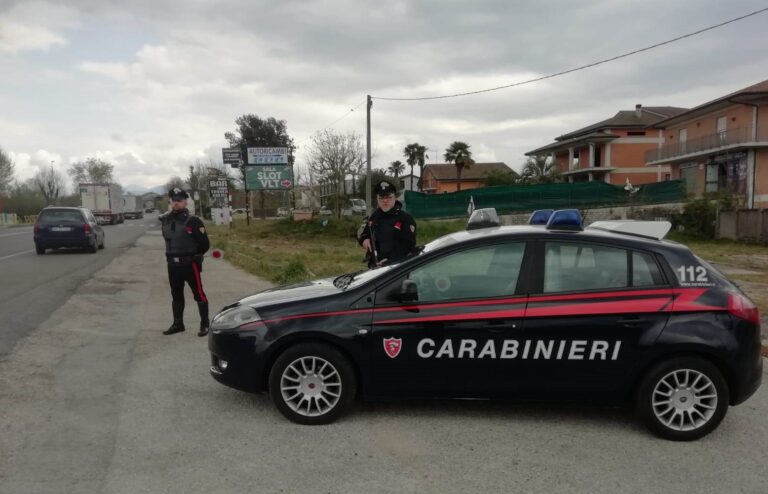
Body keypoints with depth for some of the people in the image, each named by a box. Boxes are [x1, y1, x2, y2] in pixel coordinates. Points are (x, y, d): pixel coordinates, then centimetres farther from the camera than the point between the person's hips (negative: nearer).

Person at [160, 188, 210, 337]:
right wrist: (173, 255, 13)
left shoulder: (193, 221, -12)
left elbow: (204, 244, -10)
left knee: (198, 294, 0)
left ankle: (205, 324, 8)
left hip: (190, 264, -6)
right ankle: (178, 324, 26)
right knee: (176, 295, 15)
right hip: (172, 265, 6)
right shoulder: (166, 220, 5)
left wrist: (193, 256, 1)